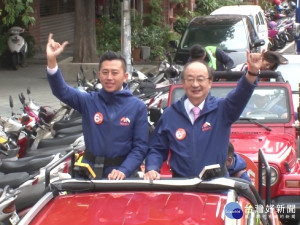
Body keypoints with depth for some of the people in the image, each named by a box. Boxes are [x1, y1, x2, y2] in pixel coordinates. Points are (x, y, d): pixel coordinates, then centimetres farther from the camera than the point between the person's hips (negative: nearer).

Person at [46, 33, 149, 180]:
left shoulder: (138, 107, -3)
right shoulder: (89, 101, -1)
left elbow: (140, 146, -6)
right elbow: (61, 91, -15)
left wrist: (123, 171, -21)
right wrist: (51, 61, -30)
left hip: (121, 177, -1)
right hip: (89, 172, 1)